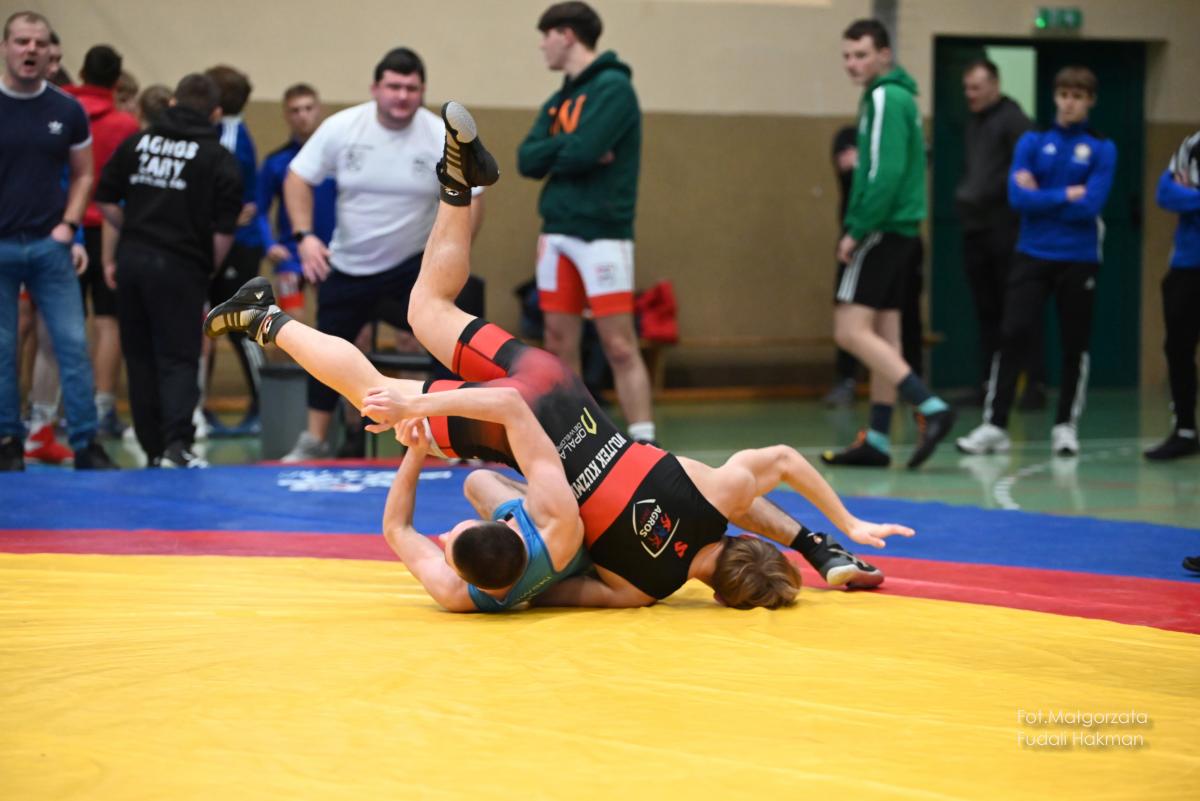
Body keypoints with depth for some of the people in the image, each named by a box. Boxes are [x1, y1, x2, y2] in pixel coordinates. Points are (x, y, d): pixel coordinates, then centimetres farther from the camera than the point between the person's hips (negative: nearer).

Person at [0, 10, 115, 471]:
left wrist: (68, 225, 0)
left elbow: (82, 174, 13)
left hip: (48, 244, 2)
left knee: (73, 344, -2)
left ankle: (86, 444, 3)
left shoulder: (67, 110, 3)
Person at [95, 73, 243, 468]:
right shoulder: (219, 159, -3)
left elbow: (105, 200, 11)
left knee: (140, 357, 12)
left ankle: (153, 447, 16)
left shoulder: (137, 142, 8)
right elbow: (224, 231, -9)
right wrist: (210, 269, 7)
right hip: (180, 267, -4)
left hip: (132, 258, 4)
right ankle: (177, 443, -16)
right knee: (179, 357, -1)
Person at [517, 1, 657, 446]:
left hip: (602, 233, -8)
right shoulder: (557, 100, 16)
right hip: (556, 233, 8)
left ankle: (644, 447, -7)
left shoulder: (613, 87, -8)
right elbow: (527, 160, 5)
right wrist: (568, 148, -9)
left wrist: (552, 152, -2)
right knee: (560, 346, 7)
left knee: (619, 347, -9)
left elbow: (582, 153, -20)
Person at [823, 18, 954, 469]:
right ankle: (876, 441, 12)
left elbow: (887, 174, -21)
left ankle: (930, 409, -20)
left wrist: (857, 230, -18)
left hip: (882, 231, -10)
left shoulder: (886, 98, -12)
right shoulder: (898, 97, 17)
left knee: (851, 331, -12)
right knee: (882, 338, 10)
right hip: (900, 232, 10)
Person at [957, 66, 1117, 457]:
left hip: (1078, 259, -1)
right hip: (1033, 256, 1)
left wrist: (1041, 198, -7)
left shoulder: (1101, 149, -1)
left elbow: (1090, 206, -12)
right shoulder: (1033, 142, 4)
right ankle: (994, 425, -4)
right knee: (1012, 336, -7)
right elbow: (1018, 196, -8)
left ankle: (1066, 426, 19)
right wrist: (1067, 195, -9)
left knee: (1075, 344, 6)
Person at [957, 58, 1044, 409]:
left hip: (1005, 231, -8)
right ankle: (988, 384, 14)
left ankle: (1035, 384, -4)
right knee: (986, 310, 10)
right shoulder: (973, 122, 18)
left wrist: (984, 193, -17)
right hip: (975, 229, 8)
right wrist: (964, 192, 9)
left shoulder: (1012, 119, -8)